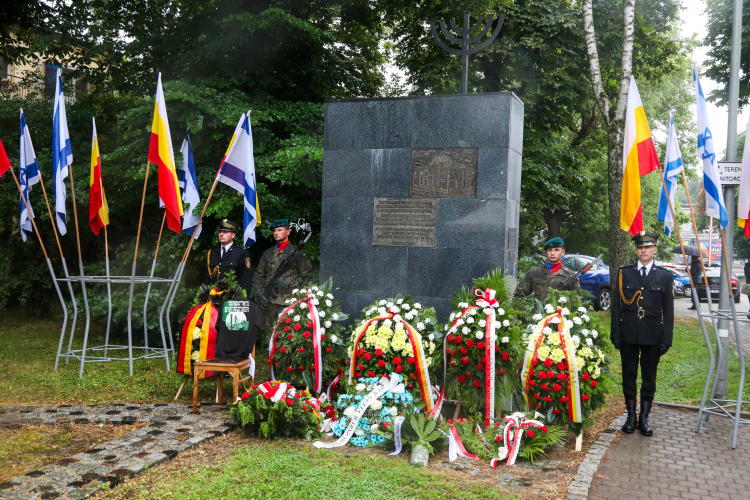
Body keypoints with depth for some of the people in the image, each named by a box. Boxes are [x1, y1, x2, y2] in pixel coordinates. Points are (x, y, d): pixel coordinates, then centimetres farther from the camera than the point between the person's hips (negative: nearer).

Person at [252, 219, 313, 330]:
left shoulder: (296, 253, 4)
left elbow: (307, 276, 4)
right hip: (269, 301, 5)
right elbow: (258, 275, 19)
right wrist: (258, 293, 4)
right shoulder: (268, 253, 17)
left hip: (289, 302, -4)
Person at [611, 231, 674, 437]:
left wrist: (666, 340, -3)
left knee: (649, 377, 7)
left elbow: (669, 310, 2)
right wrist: (615, 334, -3)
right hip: (628, 334, 0)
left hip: (653, 335, 0)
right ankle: (631, 416, 18)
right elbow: (616, 306, 2)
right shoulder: (624, 273, 4)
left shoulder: (665, 276, 3)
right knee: (629, 375, 7)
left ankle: (644, 418, 16)